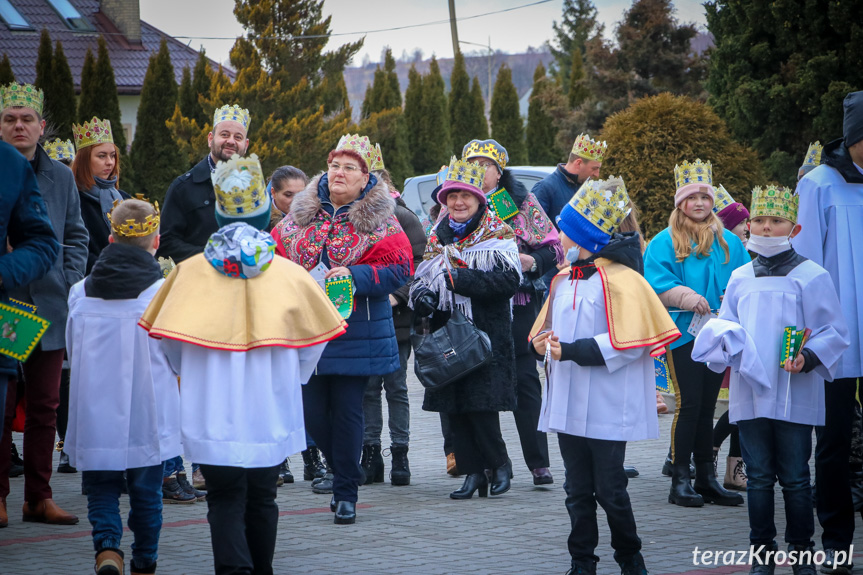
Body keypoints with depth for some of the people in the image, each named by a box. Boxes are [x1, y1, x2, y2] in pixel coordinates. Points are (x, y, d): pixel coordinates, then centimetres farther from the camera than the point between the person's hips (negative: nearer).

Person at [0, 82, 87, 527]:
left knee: (44, 406, 6)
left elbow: (75, 236, 17)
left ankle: (39, 497, 13)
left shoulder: (59, 177, 10)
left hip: (49, 306, 3)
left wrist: (69, 282, 4)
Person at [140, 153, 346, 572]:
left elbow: (168, 338, 2)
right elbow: (314, 339, 5)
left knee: (224, 501, 3)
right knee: (261, 498, 17)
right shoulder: (288, 274, -1)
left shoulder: (191, 271, -2)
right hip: (270, 413, 1)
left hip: (212, 413, -1)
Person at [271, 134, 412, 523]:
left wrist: (354, 275, -20)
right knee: (312, 412, 5)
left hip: (356, 335, -4)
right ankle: (345, 472, 30)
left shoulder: (379, 220, -1)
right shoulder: (300, 216, 10)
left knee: (347, 412, -2)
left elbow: (400, 267, -9)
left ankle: (346, 492, 10)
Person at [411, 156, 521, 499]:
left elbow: (509, 280, -15)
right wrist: (422, 297, -4)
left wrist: (459, 279, -21)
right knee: (453, 408, 2)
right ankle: (473, 472, 11)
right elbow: (420, 278, 21)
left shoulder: (498, 237, -1)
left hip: (487, 333, -5)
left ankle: (499, 463, 10)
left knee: (481, 405, -11)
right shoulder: (438, 238, 15)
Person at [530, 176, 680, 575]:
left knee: (610, 490, 0)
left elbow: (627, 344, -21)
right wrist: (542, 343, -1)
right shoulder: (563, 280, 13)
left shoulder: (620, 280, -12)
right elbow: (548, 328, 23)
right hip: (568, 405, 7)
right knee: (578, 490, 11)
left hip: (607, 408, -7)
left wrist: (571, 351, -23)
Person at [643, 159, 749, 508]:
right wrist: (685, 296, -25)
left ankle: (707, 478, 14)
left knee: (707, 405, 9)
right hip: (682, 332, -4)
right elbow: (656, 282, -10)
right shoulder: (665, 241, 1)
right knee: (689, 403, -9)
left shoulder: (728, 242, 14)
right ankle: (680, 479, -3)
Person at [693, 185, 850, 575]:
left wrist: (808, 358, -19)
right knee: (759, 477, 9)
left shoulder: (811, 276, -3)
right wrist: (723, 343, -3)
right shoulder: (740, 278, 11)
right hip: (750, 393, 4)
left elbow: (833, 332, -4)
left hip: (795, 396, -4)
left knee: (794, 478, 1)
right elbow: (725, 324, 19)